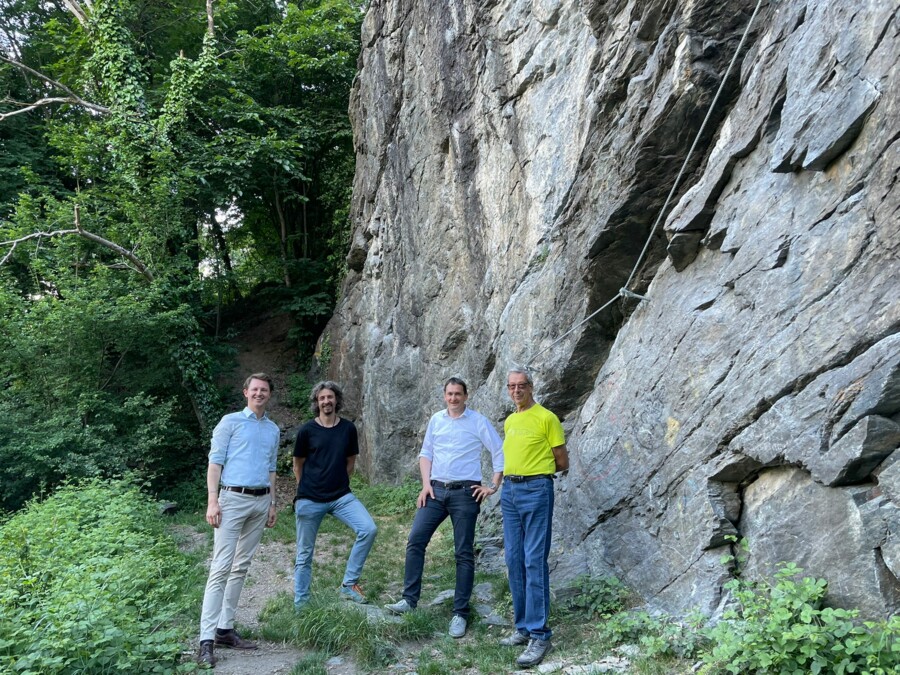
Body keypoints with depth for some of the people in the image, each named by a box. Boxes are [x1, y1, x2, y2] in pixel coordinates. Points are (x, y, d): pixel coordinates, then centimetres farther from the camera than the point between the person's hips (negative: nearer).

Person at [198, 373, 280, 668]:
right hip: (233, 499, -5)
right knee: (221, 567, -9)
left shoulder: (273, 430, 15)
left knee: (241, 567, 8)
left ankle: (225, 629, 15)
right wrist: (212, 501, -14)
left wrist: (272, 504, 17)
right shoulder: (231, 422, 0)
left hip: (261, 502, 6)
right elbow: (215, 463, -5)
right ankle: (207, 637, -8)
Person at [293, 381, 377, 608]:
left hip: (341, 496, 2)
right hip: (310, 500, -2)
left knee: (369, 529, -19)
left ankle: (349, 584, -4)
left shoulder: (348, 428, 2)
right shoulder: (307, 430, -4)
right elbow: (298, 465, 7)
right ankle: (300, 605, 21)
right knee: (304, 554, 5)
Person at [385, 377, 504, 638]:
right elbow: (426, 453, 15)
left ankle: (460, 613, 9)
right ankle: (409, 599, 6)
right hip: (436, 490, 4)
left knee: (464, 553, 1)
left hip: (465, 492, -4)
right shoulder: (436, 420, 10)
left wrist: (493, 486, -5)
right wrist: (426, 484, 3)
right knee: (415, 540, -5)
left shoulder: (478, 421, -2)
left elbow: (500, 452, -1)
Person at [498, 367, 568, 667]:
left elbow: (562, 462, -2)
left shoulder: (546, 418, -6)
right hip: (509, 491, 7)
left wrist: (537, 470, 8)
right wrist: (512, 475, 8)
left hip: (536, 490, -7)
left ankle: (539, 635, -5)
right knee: (514, 561, 9)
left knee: (534, 561, -9)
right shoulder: (509, 421, 15)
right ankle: (523, 626, 19)